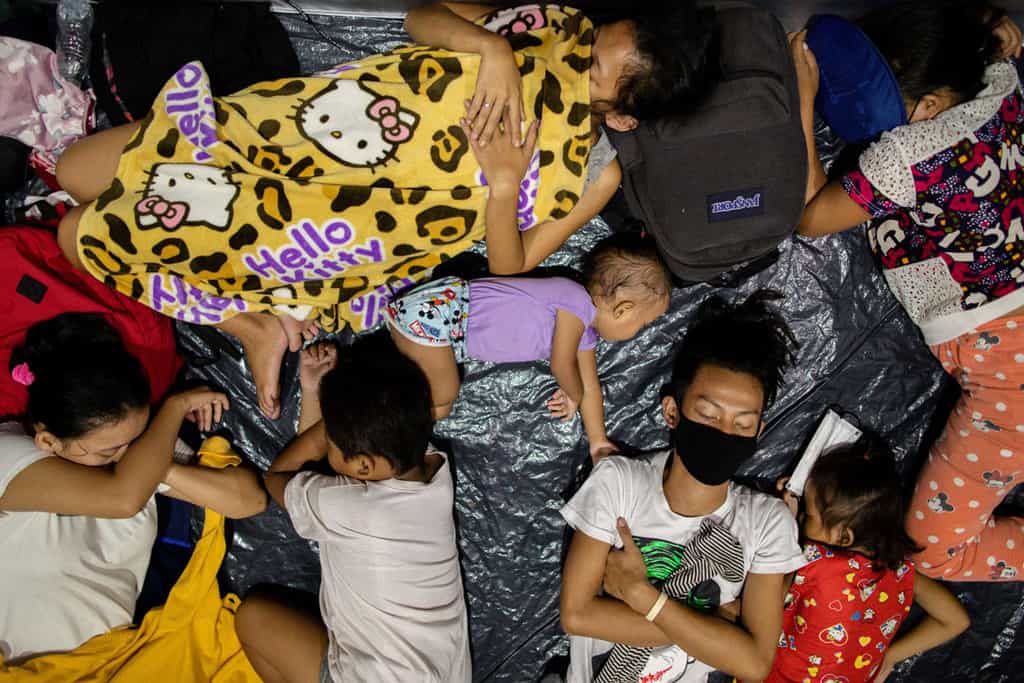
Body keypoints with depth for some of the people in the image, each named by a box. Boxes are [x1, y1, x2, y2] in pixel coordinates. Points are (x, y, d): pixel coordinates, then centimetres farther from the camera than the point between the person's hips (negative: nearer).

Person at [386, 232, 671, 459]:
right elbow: (562, 365, -18)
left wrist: (599, 443, 17)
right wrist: (574, 396, 3)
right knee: (441, 404, -5)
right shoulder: (577, 302, -21)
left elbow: (590, 387, 19)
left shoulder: (586, 334, 9)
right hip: (432, 311, -9)